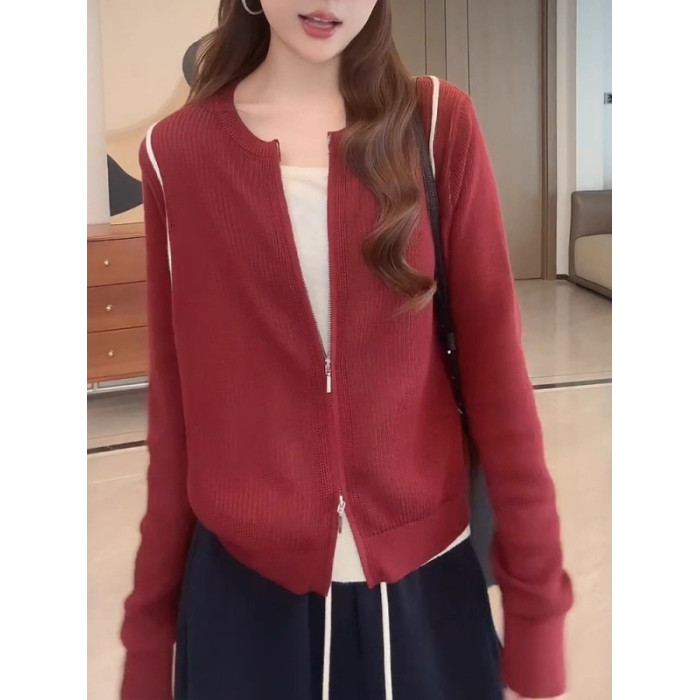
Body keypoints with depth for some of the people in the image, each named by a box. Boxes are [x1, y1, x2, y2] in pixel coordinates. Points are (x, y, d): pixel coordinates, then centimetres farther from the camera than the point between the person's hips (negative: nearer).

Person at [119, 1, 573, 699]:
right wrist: (150, 627, 6)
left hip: (423, 576, 0)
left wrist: (537, 614, -5)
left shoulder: (439, 122, -5)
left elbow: (494, 360, -5)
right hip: (242, 585, 1)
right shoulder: (178, 152, -3)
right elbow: (175, 399, 1)